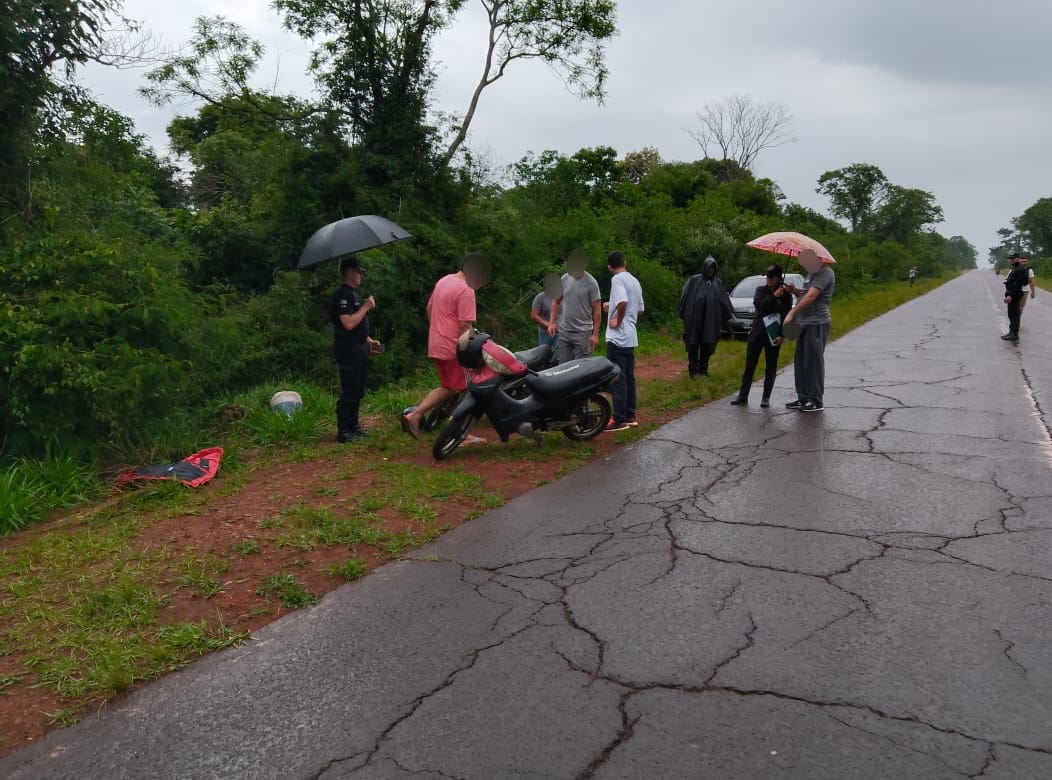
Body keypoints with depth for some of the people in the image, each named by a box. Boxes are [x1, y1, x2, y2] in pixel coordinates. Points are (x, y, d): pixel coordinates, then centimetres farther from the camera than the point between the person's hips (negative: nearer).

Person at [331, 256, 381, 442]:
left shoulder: (353, 293, 18)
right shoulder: (342, 294, -15)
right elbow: (348, 323, -24)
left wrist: (369, 340, 19)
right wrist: (366, 306, -16)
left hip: (358, 349, 10)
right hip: (348, 351, -10)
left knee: (357, 391, 15)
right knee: (349, 392, -8)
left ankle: (353, 426, 25)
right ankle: (344, 432, -2)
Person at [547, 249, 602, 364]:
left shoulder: (591, 283, -8)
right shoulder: (564, 279, 4)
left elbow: (597, 310, -7)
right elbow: (556, 301, 14)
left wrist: (595, 334, -12)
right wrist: (552, 322, 4)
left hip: (582, 332, -4)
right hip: (563, 331, 4)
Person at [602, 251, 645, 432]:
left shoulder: (617, 279, -12)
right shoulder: (634, 281, 14)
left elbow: (623, 302, -29)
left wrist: (618, 321, -15)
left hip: (617, 337, -9)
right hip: (631, 337, 9)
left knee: (618, 378, -6)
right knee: (629, 377, 13)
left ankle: (619, 419, -4)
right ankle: (630, 416, 18)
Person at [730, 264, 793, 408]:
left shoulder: (786, 295, 0)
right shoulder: (761, 290, 7)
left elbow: (787, 317, -5)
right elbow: (759, 306, -10)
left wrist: (782, 335, -14)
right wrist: (774, 296, -17)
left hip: (773, 335, -2)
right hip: (757, 333, 2)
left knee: (771, 368, 5)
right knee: (750, 365, 1)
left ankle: (766, 398, 13)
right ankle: (743, 396, 5)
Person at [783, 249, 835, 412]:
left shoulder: (825, 273, -12)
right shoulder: (811, 273, 19)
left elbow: (811, 296, -21)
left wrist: (792, 313, -22)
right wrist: (796, 291, 6)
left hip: (816, 324, -10)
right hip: (804, 324, 10)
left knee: (814, 362, -6)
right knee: (800, 362, 12)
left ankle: (816, 401, 0)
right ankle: (803, 398, 20)